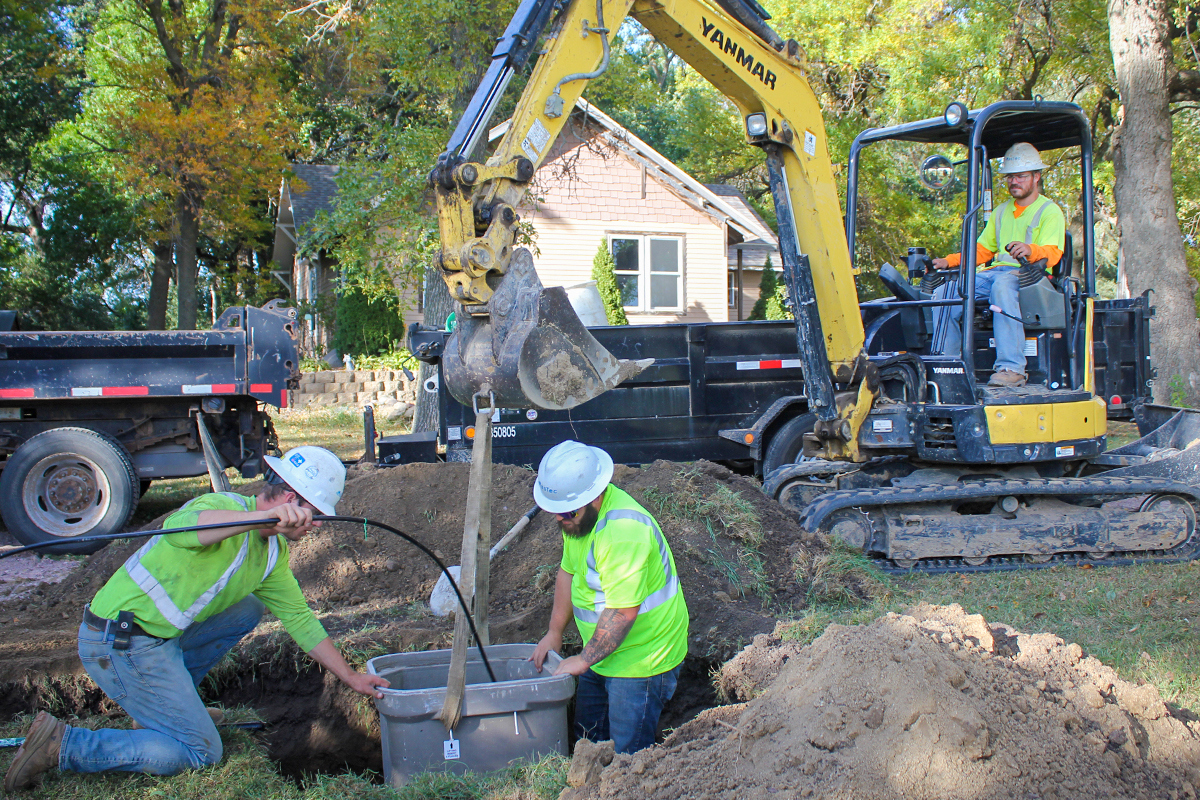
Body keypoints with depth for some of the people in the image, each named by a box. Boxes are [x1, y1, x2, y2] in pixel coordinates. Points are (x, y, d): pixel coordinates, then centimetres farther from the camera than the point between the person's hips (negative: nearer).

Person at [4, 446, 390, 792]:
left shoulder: (273, 551, 11)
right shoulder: (223, 507, -18)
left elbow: (299, 618, 18)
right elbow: (180, 527, -41)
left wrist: (351, 677, 17)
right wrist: (265, 515, -52)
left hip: (160, 634, 9)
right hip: (120, 645, -9)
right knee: (201, 752, -4)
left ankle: (163, 706, 18)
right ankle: (63, 744, -4)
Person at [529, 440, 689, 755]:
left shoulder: (623, 530, -32)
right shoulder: (578, 514, 0)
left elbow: (623, 611, -32)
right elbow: (569, 572, 14)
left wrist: (583, 660, -22)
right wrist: (554, 632, 13)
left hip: (640, 660, -9)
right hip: (603, 653, 9)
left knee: (628, 756, -1)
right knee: (587, 739, 18)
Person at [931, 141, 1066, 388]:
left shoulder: (1050, 211, 7)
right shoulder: (1001, 211, 28)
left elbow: (1052, 254, -9)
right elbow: (982, 249, 30)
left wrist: (1030, 250, -32)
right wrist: (949, 261, 14)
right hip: (995, 271, 6)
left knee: (1002, 285, -42)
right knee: (944, 292, -19)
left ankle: (1012, 368, -46)